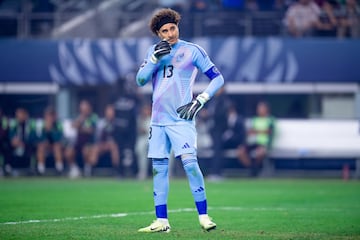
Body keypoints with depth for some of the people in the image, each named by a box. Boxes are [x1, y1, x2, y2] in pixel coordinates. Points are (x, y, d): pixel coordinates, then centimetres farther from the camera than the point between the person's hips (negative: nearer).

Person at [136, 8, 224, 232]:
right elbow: (140, 80, 4)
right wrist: (155, 58, -10)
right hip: (158, 119, 5)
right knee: (159, 169, 5)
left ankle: (204, 216, -13)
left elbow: (218, 78, -2)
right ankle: (161, 221, 9)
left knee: (189, 162, -18)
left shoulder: (193, 51, -2)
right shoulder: (155, 51, 12)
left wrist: (200, 101, -13)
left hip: (181, 119, -5)